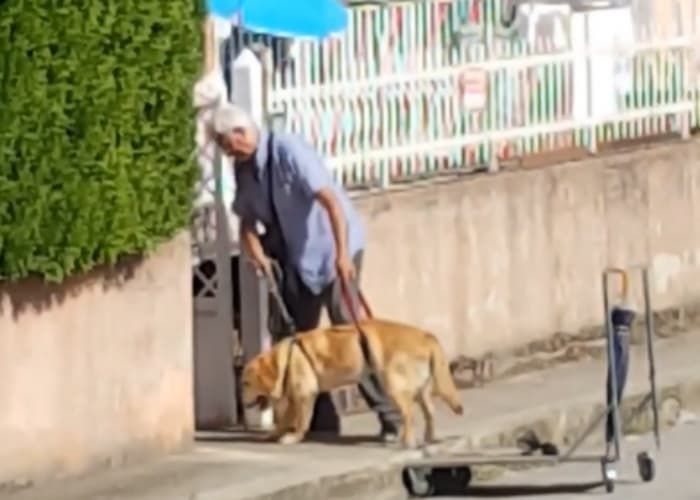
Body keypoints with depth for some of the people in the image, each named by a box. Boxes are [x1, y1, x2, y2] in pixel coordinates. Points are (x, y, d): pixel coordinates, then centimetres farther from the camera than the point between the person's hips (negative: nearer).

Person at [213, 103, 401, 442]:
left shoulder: (289, 151, -24)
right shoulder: (243, 167, -1)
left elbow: (331, 200, -29)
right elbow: (246, 219, 7)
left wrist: (342, 254, -35)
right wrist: (256, 251, -14)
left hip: (332, 250, -8)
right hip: (295, 255, 8)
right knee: (297, 335, 7)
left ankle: (390, 416, -9)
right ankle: (320, 419, 16)